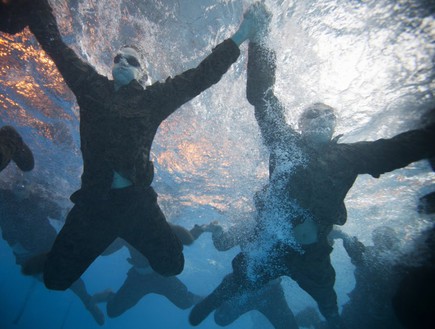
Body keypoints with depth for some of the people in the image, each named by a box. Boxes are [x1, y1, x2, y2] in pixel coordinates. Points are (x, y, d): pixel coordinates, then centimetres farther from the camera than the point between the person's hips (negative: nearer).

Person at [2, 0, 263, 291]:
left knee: (171, 264, -6)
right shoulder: (92, 88, 9)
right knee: (55, 278, 7)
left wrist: (238, 38, 4)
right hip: (93, 202, 2)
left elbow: (202, 76, 3)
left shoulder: (153, 98, 4)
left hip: (136, 201, -1)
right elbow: (53, 40, 12)